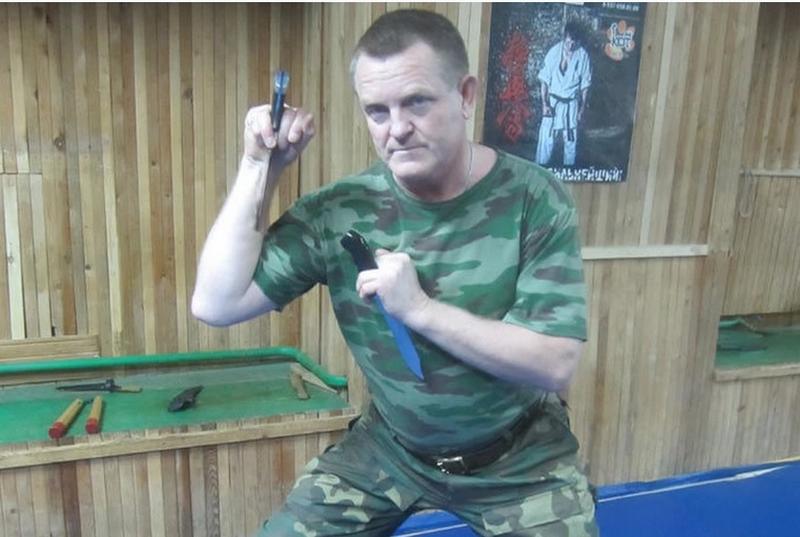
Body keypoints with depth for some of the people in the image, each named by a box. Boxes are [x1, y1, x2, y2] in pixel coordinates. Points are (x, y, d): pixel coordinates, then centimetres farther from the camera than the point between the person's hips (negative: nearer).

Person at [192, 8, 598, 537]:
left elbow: (555, 364, -22)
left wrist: (419, 308, -31)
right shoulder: (340, 211, -14)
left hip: (519, 459, -1)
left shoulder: (533, 199, -18)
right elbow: (216, 306, -17)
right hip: (388, 448, 2)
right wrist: (258, 169, -20)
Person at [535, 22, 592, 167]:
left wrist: (582, 109, -1)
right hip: (553, 101, -1)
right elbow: (544, 79, -6)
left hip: (571, 103, 1)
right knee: (546, 138, -2)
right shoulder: (554, 51, -10)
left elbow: (585, 85, -1)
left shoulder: (583, 56, -8)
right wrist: (544, 103, -12)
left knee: (571, 141, 8)